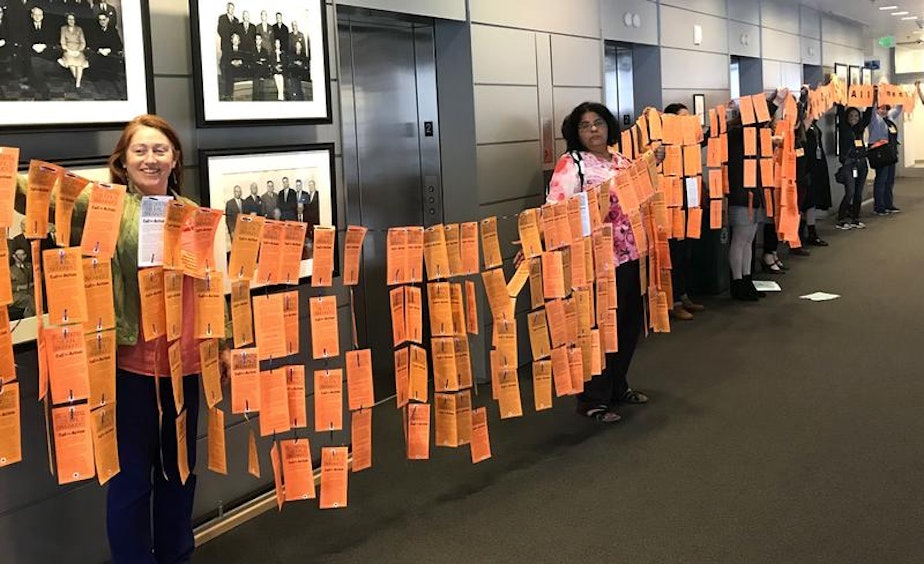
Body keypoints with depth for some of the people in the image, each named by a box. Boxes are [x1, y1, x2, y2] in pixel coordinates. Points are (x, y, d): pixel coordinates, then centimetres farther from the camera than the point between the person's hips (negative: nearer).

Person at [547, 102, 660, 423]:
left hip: (631, 255, 7)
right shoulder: (571, 164, -8)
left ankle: (617, 386, 31)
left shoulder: (622, 162, 13)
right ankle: (592, 400, 9)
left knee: (630, 324, 14)